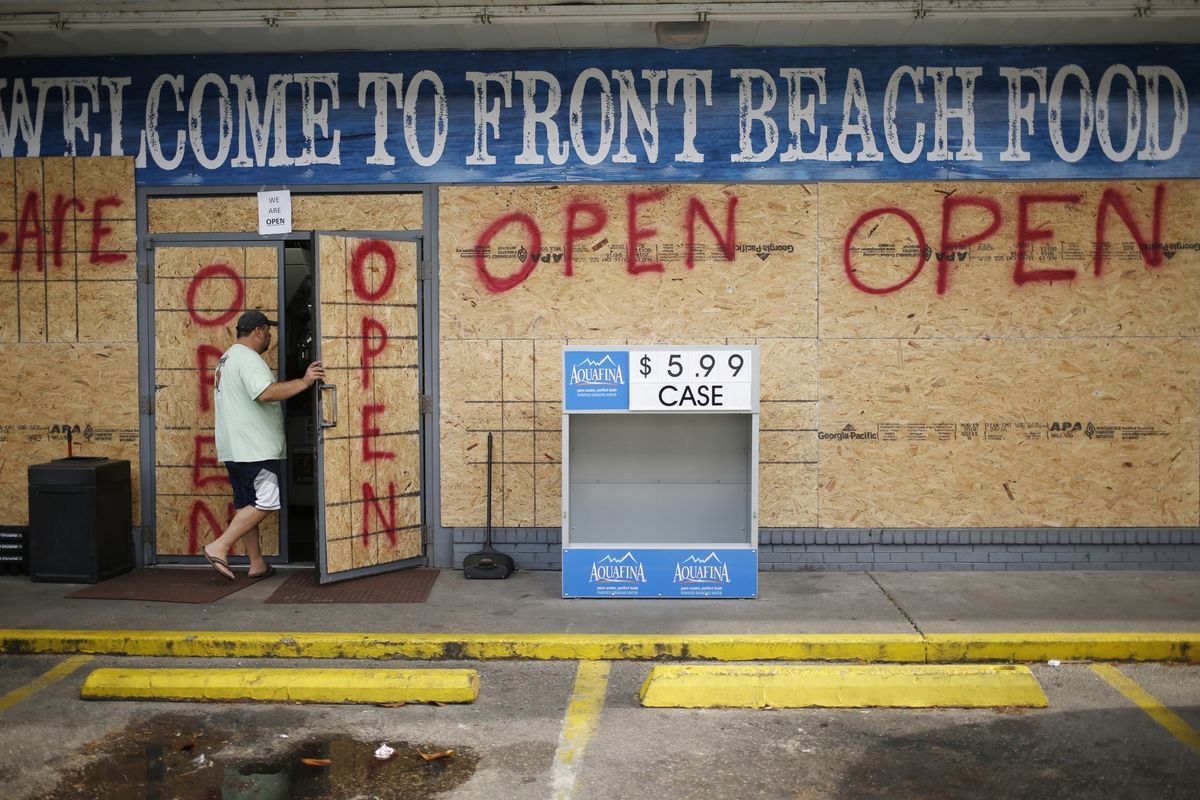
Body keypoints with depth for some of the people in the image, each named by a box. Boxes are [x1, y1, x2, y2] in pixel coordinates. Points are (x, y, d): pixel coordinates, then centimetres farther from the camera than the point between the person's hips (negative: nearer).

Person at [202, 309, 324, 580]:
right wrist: (304, 382, -27)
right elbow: (266, 393, -29)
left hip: (234, 449, 11)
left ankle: (257, 563, 16)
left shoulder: (228, 358, 21)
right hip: (255, 448, -11)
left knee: (246, 505, 11)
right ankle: (219, 547, -10)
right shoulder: (248, 358, -14)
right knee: (265, 503, -9)